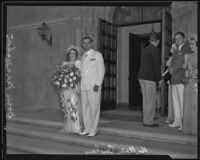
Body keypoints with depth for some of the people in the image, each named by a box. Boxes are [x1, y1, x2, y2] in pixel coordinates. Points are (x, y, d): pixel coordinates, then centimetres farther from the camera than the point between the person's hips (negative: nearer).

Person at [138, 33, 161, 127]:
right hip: (150, 78, -8)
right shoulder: (155, 50, -9)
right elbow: (157, 65, -12)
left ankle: (145, 121, 16)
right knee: (151, 101, -2)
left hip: (142, 77, 8)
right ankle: (149, 122, 1)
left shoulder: (145, 50, 16)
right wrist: (159, 79, -5)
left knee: (146, 100, 12)